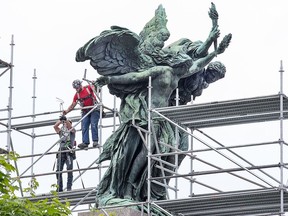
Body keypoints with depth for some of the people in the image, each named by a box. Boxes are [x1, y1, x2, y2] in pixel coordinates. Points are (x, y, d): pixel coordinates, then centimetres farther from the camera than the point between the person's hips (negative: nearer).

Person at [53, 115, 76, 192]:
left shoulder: (72, 131, 17)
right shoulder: (61, 131, 25)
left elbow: (69, 126, -4)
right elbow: (55, 126, 9)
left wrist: (65, 119, -18)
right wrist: (60, 120, -2)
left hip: (69, 152, -3)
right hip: (61, 152, 3)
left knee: (69, 169, -14)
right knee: (58, 170, -5)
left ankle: (69, 187, -16)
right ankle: (59, 188, -3)